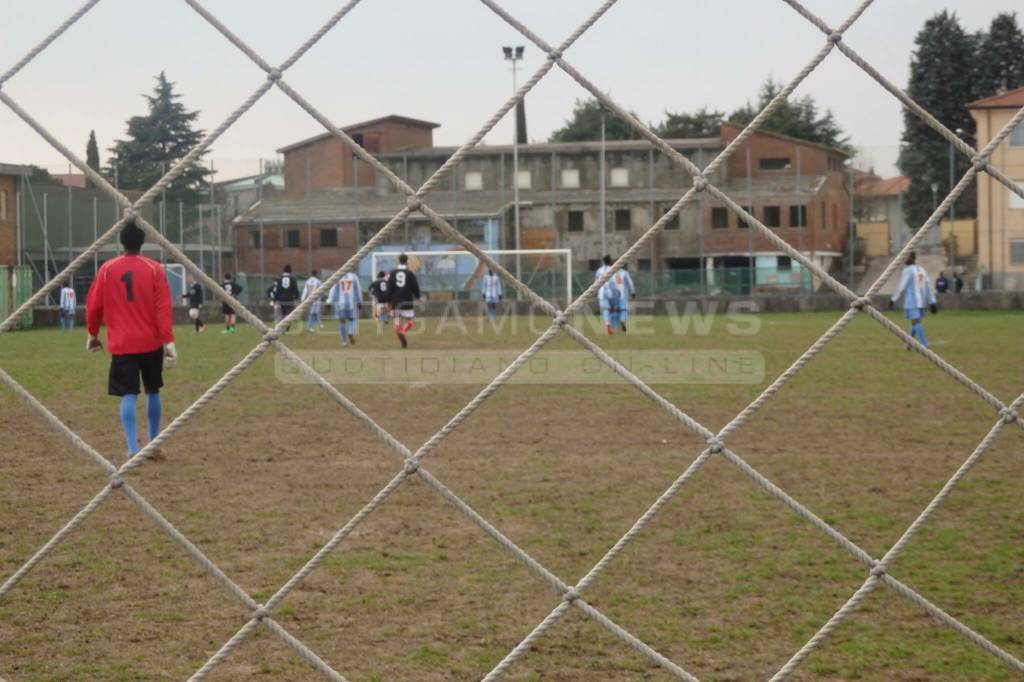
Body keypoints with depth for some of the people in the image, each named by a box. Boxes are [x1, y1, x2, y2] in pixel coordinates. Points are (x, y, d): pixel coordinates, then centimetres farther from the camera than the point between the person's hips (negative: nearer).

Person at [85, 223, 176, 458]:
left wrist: (93, 334, 18)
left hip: (122, 344, -1)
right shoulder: (154, 269, -3)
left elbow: (94, 305, 3)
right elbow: (163, 307, -9)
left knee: (129, 396, -1)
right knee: (153, 392, 16)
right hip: (151, 342, 1)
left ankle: (133, 449, -13)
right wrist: (168, 340, -10)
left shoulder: (107, 269, 0)